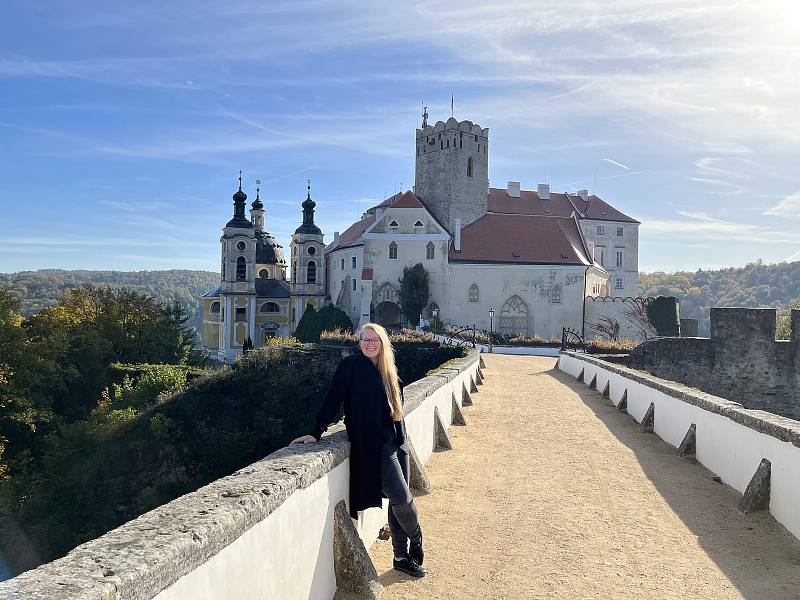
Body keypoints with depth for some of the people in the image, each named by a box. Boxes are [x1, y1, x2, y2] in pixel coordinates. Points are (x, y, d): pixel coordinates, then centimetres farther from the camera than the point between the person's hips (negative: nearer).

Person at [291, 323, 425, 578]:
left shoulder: (387, 372, 13)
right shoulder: (351, 366, -6)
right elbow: (333, 399, -12)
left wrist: (401, 439, 12)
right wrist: (317, 432, -18)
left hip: (395, 442, 7)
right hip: (372, 445, -6)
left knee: (399, 500, 9)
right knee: (402, 498, -10)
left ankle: (402, 557, 23)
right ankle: (416, 540, 19)